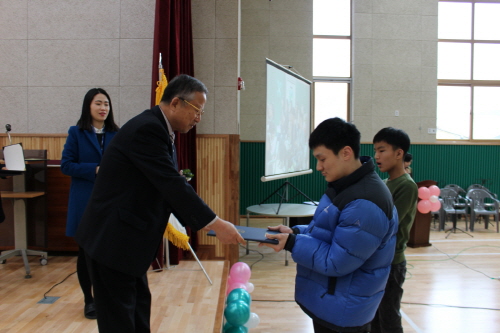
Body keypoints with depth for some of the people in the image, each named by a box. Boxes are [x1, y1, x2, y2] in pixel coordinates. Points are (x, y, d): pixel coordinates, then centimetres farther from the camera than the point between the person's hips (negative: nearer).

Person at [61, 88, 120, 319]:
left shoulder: (117, 134, 7)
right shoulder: (76, 133, 1)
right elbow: (66, 165, -4)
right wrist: (95, 170, -16)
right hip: (85, 201, -1)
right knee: (86, 251, 7)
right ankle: (89, 299, 22)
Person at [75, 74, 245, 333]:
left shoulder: (158, 129, 9)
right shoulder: (146, 129, -22)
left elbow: (171, 186, 10)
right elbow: (173, 185, -27)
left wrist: (202, 224, 5)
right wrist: (216, 224, -22)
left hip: (129, 237, 10)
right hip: (112, 239, -10)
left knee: (138, 310, 17)